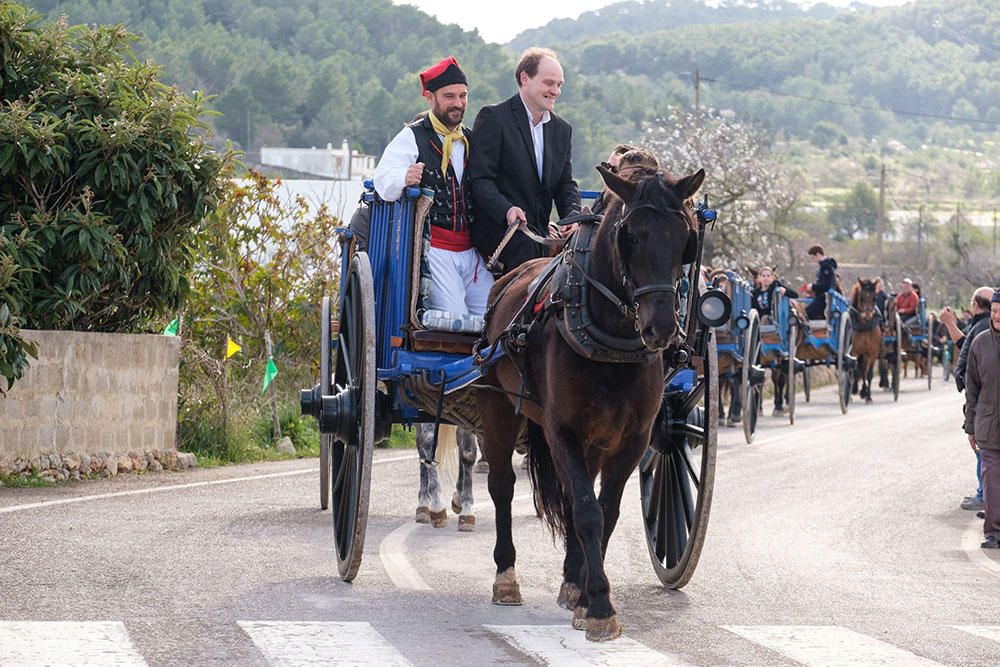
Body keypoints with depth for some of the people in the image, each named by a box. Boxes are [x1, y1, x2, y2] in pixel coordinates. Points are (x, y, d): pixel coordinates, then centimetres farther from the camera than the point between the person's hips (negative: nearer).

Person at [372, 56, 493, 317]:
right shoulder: (412, 137, 0)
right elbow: (383, 182, -13)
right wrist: (404, 178, -35)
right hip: (433, 251, -6)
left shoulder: (472, 140, 19)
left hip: (470, 252, 6)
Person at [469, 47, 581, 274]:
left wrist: (572, 216, -8)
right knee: (525, 243, -34)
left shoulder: (562, 129, 17)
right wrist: (506, 209, -29)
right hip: (498, 228, -7)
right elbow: (480, 179, -11)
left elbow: (565, 183, 15)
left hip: (539, 233, 7)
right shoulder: (493, 118, -4)